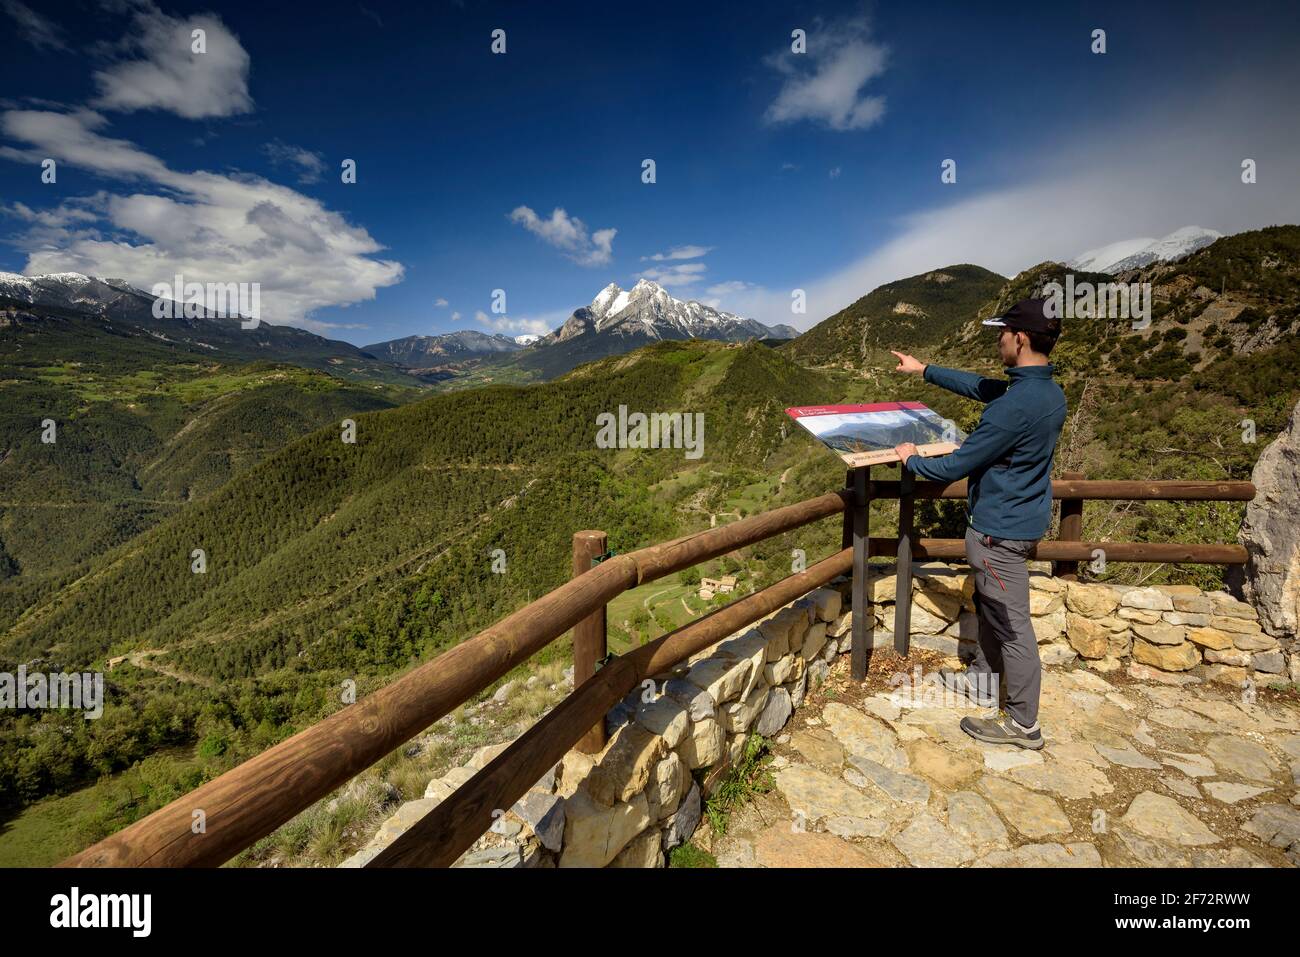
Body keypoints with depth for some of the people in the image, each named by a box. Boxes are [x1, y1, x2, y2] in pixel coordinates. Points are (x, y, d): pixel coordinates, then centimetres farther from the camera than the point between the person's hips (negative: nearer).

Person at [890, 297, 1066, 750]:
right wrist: (924, 370, 21)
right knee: (990, 607, 24)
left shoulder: (1015, 406, -28)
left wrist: (910, 460, -2)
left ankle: (1023, 724, 18)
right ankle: (983, 681, 41)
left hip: (1000, 530, -10)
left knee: (1011, 624, 3)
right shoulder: (1049, 391, 3)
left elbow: (956, 466, -21)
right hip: (1021, 518, 10)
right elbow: (980, 386, 17)